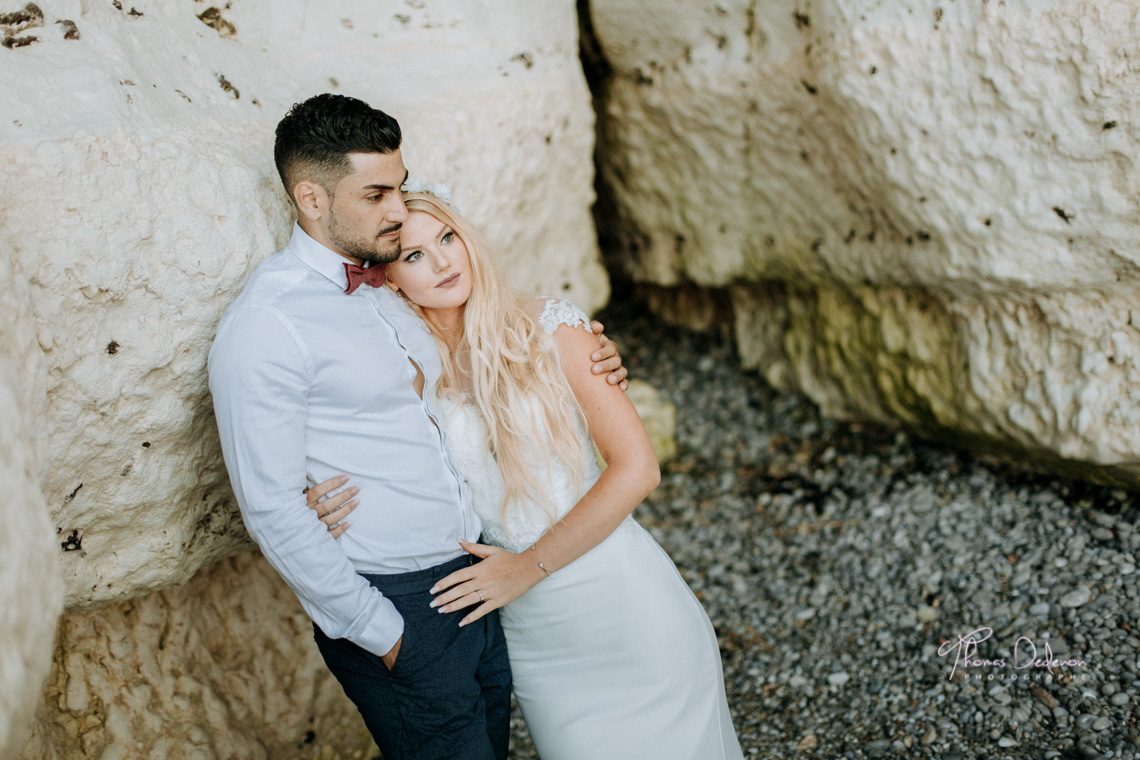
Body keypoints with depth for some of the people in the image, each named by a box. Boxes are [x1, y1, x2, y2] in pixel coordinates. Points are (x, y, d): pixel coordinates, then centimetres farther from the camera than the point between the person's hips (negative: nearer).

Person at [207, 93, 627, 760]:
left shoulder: (390, 288, 9)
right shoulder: (264, 325, -16)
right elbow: (273, 510, -17)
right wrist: (381, 635, -14)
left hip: (477, 578, 8)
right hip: (395, 605, -8)